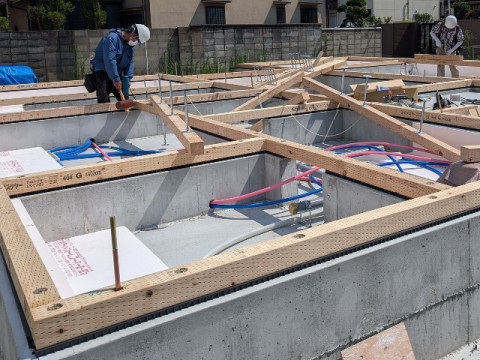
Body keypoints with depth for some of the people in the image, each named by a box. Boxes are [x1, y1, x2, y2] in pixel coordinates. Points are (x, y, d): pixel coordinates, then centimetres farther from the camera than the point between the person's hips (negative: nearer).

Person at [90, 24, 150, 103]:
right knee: (104, 100, -15)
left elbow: (130, 61, 2)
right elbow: (109, 60, -30)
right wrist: (116, 79, -31)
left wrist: (128, 78, -10)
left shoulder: (130, 43, 3)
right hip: (102, 70, -8)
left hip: (116, 72, 8)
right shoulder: (112, 38, -24)